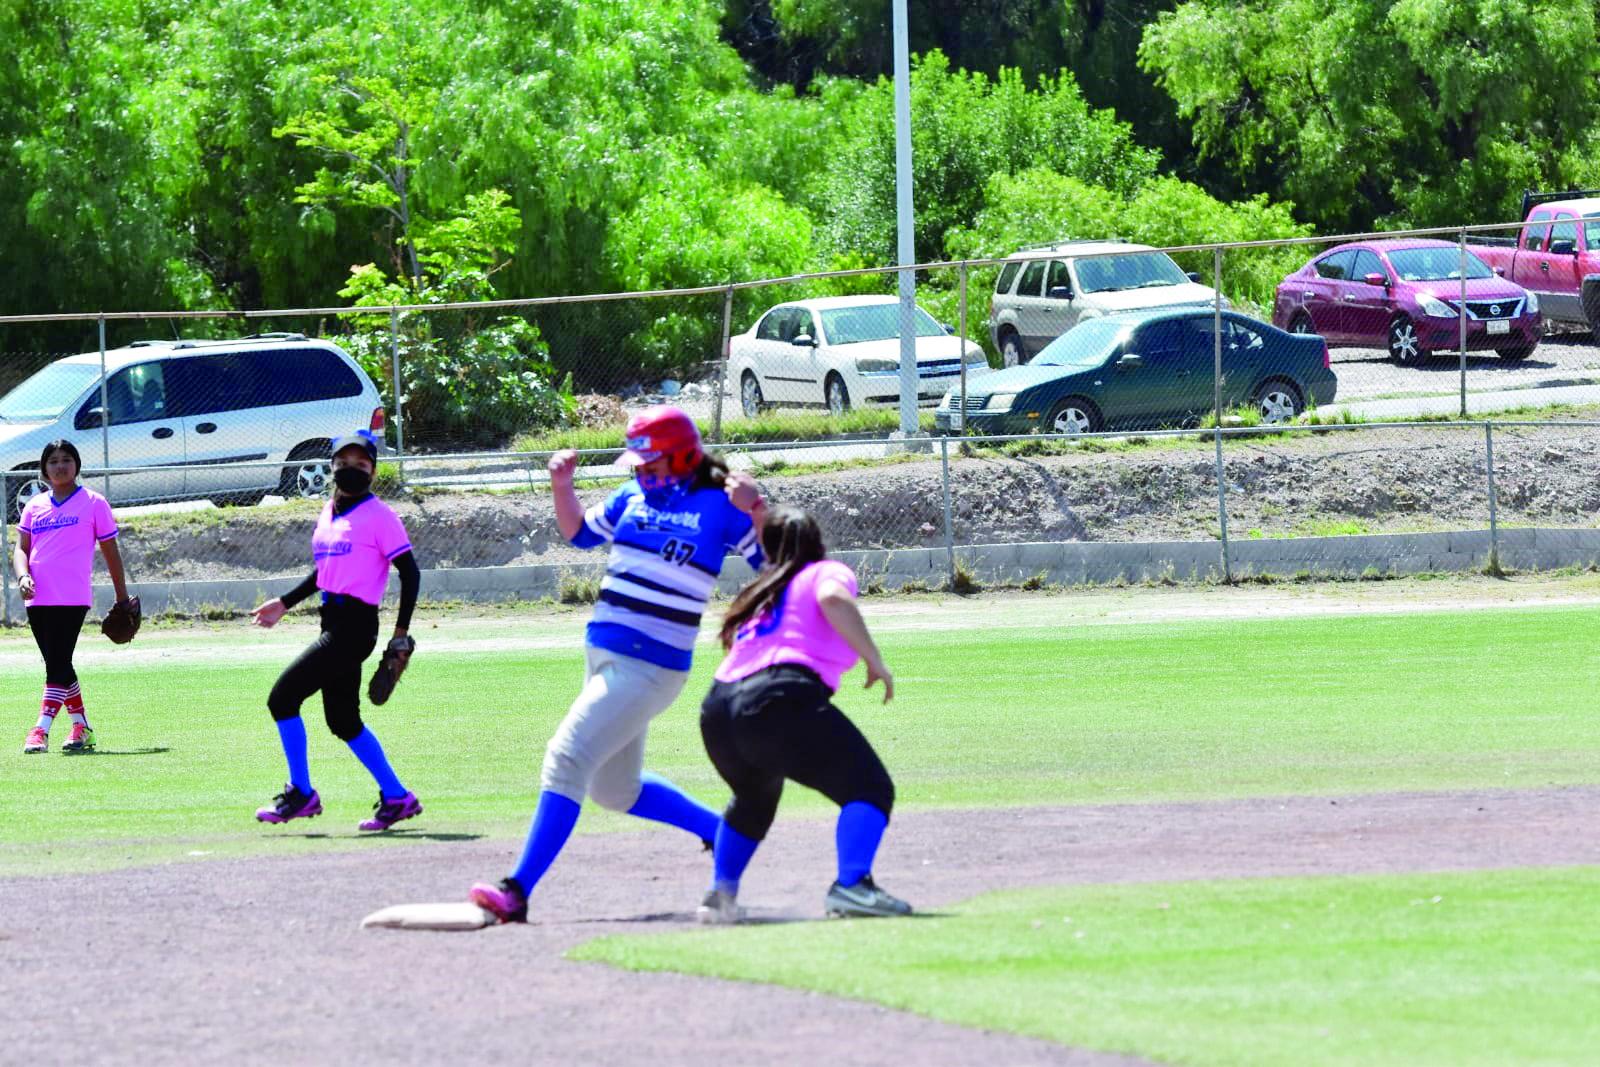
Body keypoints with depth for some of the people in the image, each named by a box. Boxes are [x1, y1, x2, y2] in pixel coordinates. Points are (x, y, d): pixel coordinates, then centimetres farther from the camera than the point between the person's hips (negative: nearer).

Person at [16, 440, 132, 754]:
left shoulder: (93, 503, 4)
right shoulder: (34, 507, 14)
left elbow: (110, 552, 8)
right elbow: (21, 548, 11)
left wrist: (122, 598, 10)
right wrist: (23, 576, -11)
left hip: (72, 598, -5)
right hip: (37, 599, 5)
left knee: (58, 664, -15)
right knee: (58, 666, 9)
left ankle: (41, 730, -21)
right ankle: (81, 727, 19)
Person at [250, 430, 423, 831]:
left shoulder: (379, 515, -10)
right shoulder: (328, 513, 14)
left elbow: (409, 572, -12)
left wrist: (401, 635, -17)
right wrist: (285, 602, 24)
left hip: (355, 625, -9)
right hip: (333, 623, 9)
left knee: (283, 698, -9)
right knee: (343, 722, 12)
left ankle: (301, 794, 1)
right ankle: (395, 798, 19)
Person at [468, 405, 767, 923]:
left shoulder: (718, 507, -7)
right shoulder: (634, 497, 11)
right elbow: (579, 532, 25)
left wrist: (756, 510, -27)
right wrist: (561, 486, 7)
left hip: (650, 669, -9)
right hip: (602, 655, 9)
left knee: (567, 757, -19)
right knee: (615, 789, 19)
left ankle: (518, 891, -22)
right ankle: (723, 831, 38)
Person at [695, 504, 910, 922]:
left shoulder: (762, 589, 31)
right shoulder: (828, 572, 13)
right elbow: (833, 599, -11)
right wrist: (875, 662, -7)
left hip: (717, 712, 8)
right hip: (781, 699, -8)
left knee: (753, 799, 36)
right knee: (869, 787, -9)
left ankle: (720, 893, 25)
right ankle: (851, 885, -32)